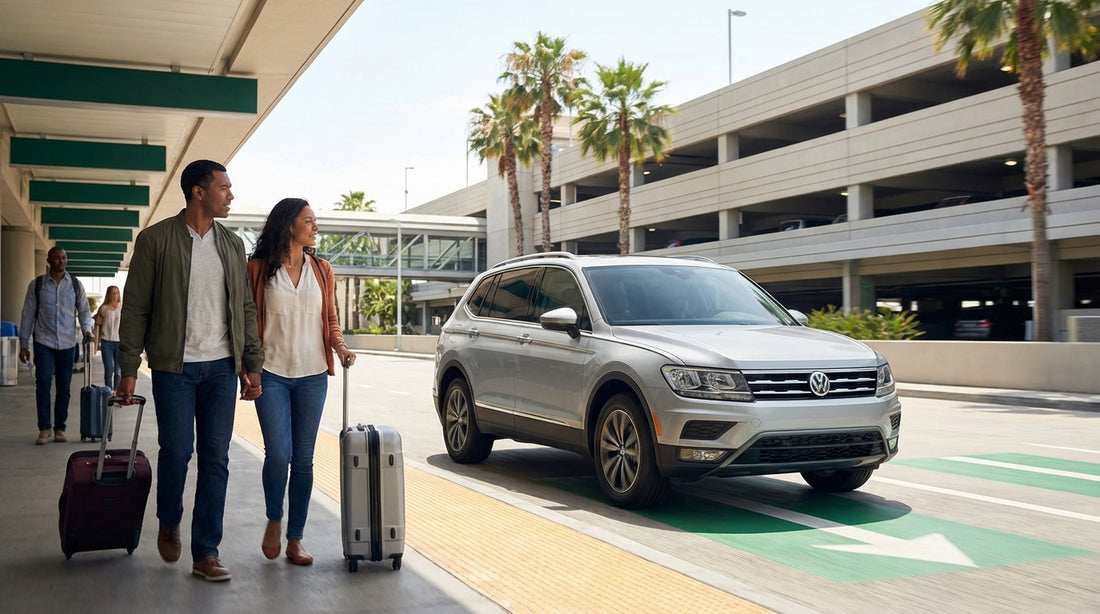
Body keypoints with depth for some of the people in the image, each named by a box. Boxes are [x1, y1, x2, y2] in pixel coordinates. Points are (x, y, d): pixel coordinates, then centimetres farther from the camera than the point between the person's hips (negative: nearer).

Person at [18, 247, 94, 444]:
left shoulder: (75, 284, 7)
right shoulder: (36, 285, 3)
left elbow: (84, 310, 11)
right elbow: (27, 315, 5)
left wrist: (86, 328, -10)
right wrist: (23, 344, 3)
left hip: (68, 344, 2)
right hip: (44, 343, -1)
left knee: (64, 388, 6)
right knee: (42, 384, -9)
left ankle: (60, 428, 14)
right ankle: (44, 428, -1)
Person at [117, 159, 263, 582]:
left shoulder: (232, 244, 10)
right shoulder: (156, 240, -2)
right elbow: (135, 307, -2)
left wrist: (252, 364, 6)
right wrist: (129, 369, -6)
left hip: (222, 367, 4)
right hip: (174, 367, -3)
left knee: (215, 459, 2)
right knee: (176, 451, -1)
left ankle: (206, 553, 9)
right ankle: (169, 525, 29)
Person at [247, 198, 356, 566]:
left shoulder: (321, 270, 10)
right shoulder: (259, 268, 1)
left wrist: (340, 347, -6)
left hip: (312, 375, 3)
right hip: (272, 373, -3)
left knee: (304, 459, 4)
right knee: (278, 453, -11)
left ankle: (295, 539, 14)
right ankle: (274, 520, 16)